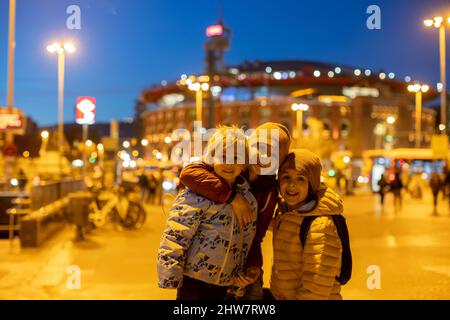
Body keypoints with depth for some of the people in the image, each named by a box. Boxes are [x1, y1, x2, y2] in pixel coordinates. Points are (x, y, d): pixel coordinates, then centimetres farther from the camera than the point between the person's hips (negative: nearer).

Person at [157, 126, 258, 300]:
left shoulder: (246, 195, 6)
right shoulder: (198, 193, -15)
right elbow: (174, 236, -18)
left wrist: (243, 272, 18)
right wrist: (169, 278, -20)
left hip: (224, 284, 7)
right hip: (195, 281, -6)